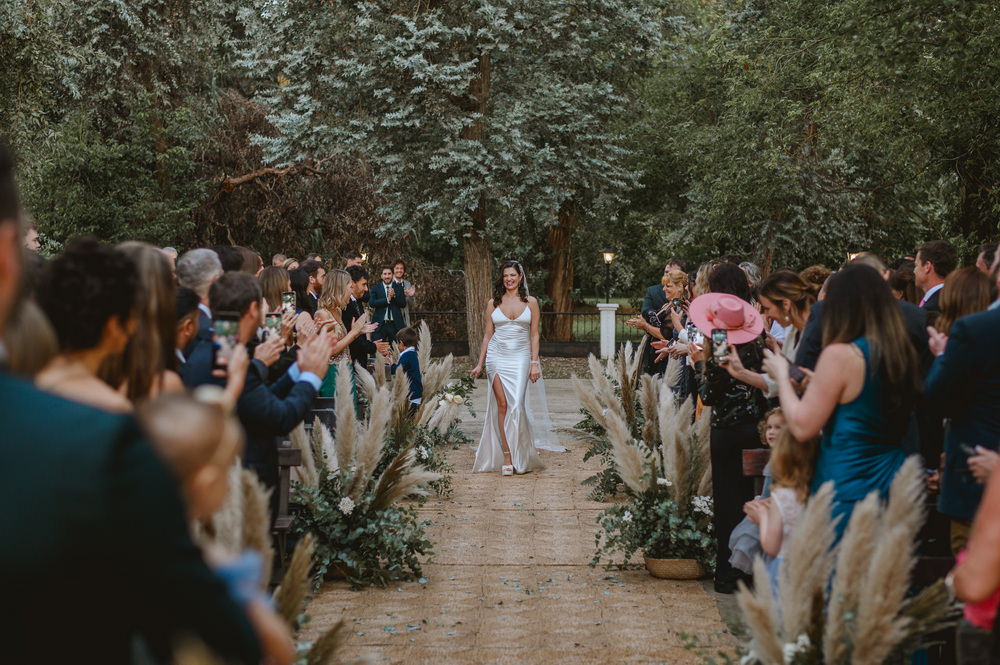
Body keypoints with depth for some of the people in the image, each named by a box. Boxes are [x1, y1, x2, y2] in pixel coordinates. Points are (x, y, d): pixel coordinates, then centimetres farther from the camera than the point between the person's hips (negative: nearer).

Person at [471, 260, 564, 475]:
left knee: (516, 405, -10)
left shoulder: (530, 302, 5)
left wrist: (535, 363, -2)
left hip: (520, 358, -1)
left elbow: (534, 335, 5)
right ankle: (506, 456, -1)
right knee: (502, 405, -4)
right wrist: (480, 364, 8)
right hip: (497, 357, 1)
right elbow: (488, 334, 10)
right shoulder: (493, 303, 7)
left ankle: (519, 455, 4)